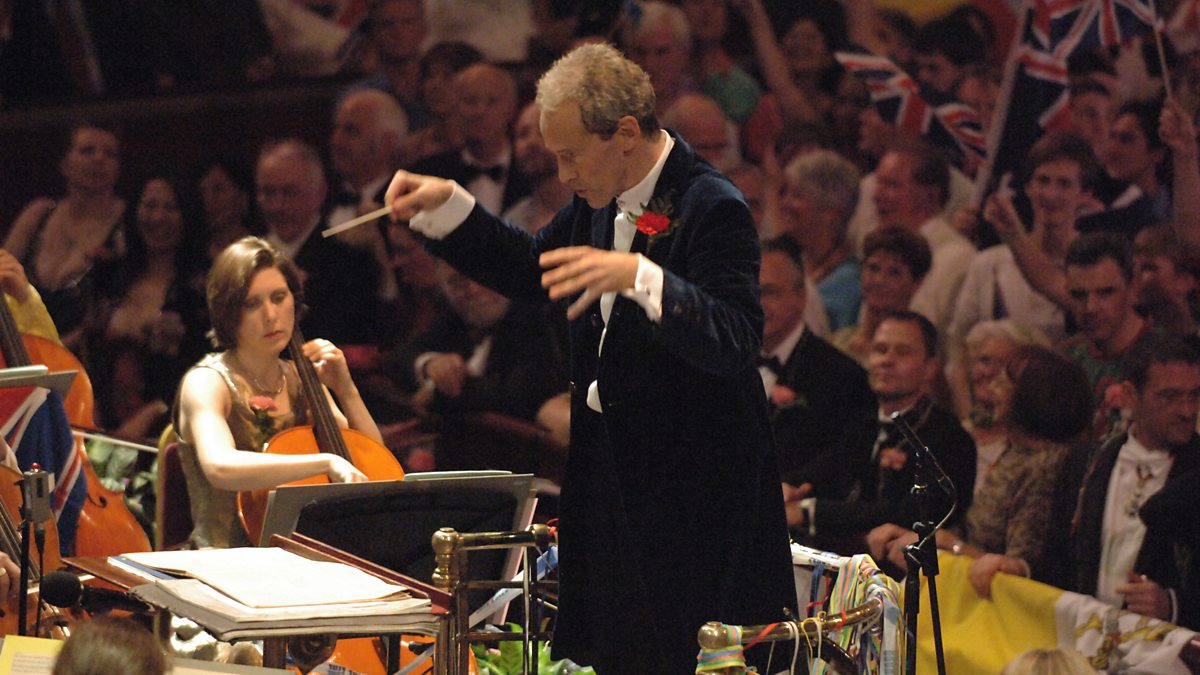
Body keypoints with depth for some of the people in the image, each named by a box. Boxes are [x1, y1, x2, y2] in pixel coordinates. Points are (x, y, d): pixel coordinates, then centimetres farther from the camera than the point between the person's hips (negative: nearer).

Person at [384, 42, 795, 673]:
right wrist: (446, 205, 11)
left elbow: (735, 342, -28)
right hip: (613, 473, 9)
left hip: (693, 489, -9)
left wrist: (639, 277, -40)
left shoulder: (712, 209, -19)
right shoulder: (604, 199, 8)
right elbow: (532, 271, 23)